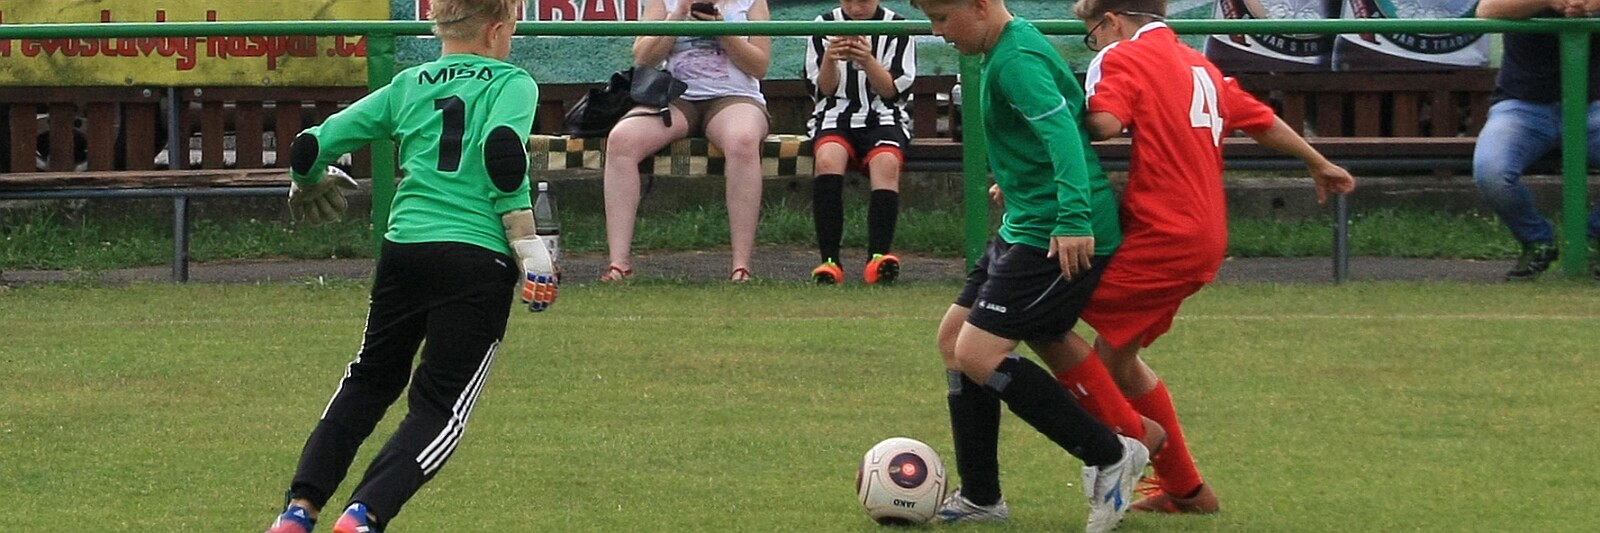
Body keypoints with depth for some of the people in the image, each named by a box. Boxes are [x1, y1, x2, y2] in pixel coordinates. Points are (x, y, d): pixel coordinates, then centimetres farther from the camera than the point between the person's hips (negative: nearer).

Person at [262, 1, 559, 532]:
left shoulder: (407, 85, 14)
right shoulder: (512, 83, 3)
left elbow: (313, 147, 13)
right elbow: (503, 151, -17)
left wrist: (308, 186, 35)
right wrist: (526, 241, -12)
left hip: (404, 248, 4)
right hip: (478, 261, -4)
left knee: (369, 382, 20)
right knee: (440, 406, 2)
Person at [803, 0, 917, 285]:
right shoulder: (824, 26, 7)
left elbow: (892, 91, 0)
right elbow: (823, 90, 6)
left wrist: (867, 61, -18)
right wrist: (829, 59, -15)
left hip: (883, 119, 0)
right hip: (835, 117, 0)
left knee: (886, 164, -34)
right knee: (828, 159, -33)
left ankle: (878, 257, -39)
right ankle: (830, 260, -34)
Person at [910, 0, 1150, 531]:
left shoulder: (1016, 61, -18)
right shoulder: (1009, 49, 13)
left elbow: (1060, 129, -31)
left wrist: (1073, 218, -40)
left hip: (1063, 240, -11)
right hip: (1025, 225, 11)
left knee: (978, 354, -15)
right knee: (954, 336, 14)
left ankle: (1110, 456, -6)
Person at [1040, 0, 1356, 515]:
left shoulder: (1122, 58, -5)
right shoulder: (1200, 67, 19)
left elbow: (1104, 122, -24)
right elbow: (1263, 120, 31)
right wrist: (1319, 163, 45)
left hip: (1158, 237, -9)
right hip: (1205, 241, 9)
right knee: (1115, 356, 19)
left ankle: (1128, 434, -7)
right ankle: (1185, 489, 23)